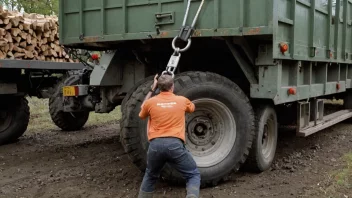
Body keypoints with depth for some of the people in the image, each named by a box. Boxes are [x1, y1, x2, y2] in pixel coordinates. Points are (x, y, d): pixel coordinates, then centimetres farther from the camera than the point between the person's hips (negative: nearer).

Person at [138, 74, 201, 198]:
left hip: (155, 145, 2)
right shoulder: (182, 100, 8)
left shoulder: (150, 102, 7)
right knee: (193, 175, 11)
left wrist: (151, 90, 29)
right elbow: (192, 108, 33)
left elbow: (142, 115, 31)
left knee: (150, 176, 27)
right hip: (175, 144, -2)